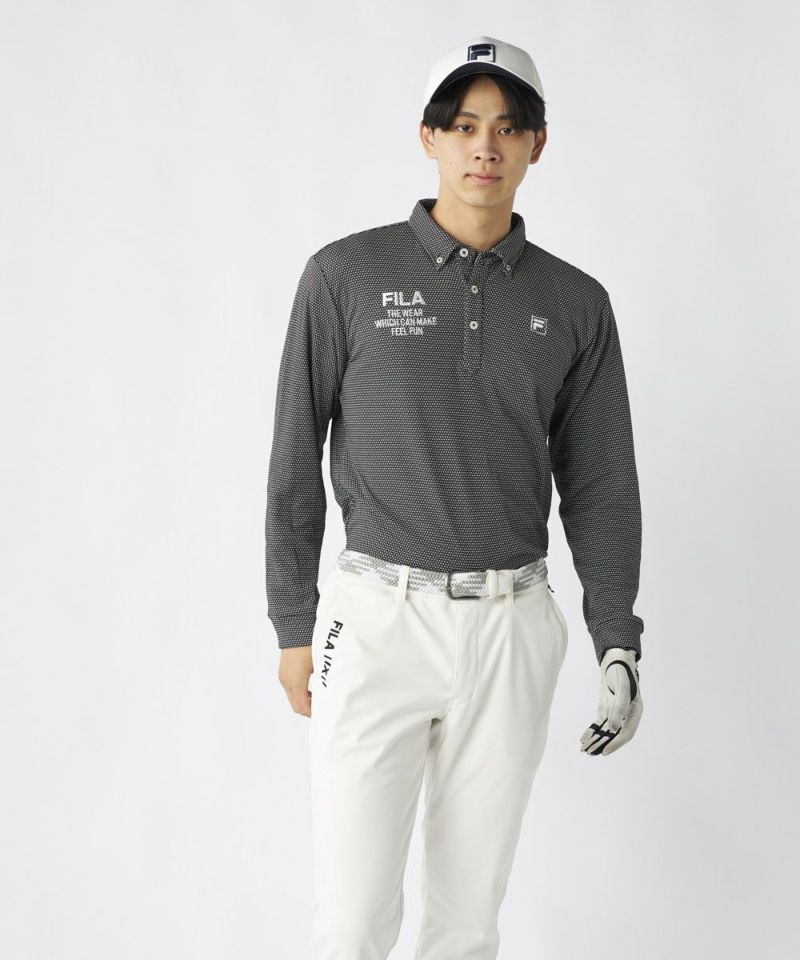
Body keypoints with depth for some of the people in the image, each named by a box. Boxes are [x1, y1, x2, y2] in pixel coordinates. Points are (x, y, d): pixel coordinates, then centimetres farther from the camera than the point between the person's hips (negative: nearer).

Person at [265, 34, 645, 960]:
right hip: (377, 618, -2)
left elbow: (599, 483, 8)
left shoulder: (574, 302, 5)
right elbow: (296, 457, 1)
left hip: (513, 631, 3)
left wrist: (617, 643, 1)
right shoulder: (347, 274, -2)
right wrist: (293, 628, 0)